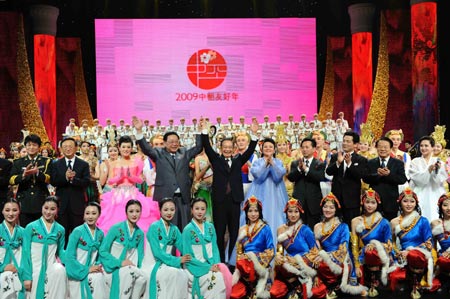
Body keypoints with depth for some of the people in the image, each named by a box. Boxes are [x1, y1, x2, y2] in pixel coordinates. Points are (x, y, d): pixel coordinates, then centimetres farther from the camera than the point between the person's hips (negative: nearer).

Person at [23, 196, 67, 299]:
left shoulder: (60, 229, 6)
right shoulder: (31, 227, -2)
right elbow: (26, 252, -2)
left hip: (52, 267, 2)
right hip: (35, 269, -2)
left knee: (60, 271, -27)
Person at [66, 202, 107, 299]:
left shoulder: (100, 234, 5)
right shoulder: (78, 231, -11)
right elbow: (69, 256, -12)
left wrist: (98, 265, -4)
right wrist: (86, 269, -14)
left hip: (92, 272, 4)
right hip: (78, 273, -4)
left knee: (100, 277, -25)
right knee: (96, 277, -28)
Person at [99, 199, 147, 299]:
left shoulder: (140, 233, 7)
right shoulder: (116, 228, -6)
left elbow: (139, 256, 9)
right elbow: (102, 251, -8)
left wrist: (136, 268, -12)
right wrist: (120, 263, -17)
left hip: (130, 269, 4)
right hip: (113, 269, -4)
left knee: (143, 277, -29)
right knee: (130, 272, -35)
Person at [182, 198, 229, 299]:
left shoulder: (210, 227, 9)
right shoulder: (188, 230, -5)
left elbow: (215, 248, 11)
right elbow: (187, 256, -8)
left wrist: (216, 264, -9)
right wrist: (208, 267, -14)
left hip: (211, 264, 4)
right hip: (196, 267, -4)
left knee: (224, 274, -26)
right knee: (216, 278, -29)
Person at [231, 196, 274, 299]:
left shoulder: (265, 228, 0)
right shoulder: (242, 230, 13)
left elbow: (270, 251, -3)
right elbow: (239, 251, 14)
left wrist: (254, 257, -12)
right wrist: (240, 263, -4)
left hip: (260, 264, -3)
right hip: (244, 263, 3)